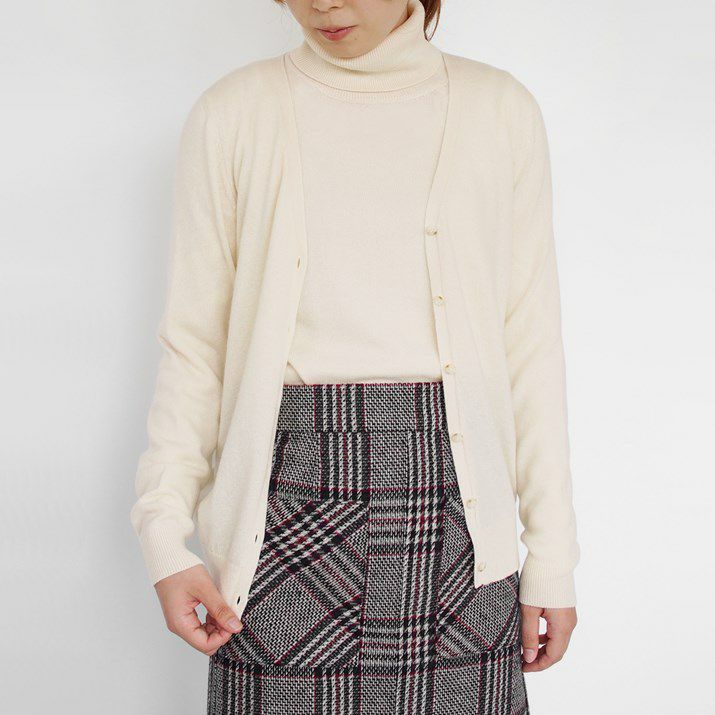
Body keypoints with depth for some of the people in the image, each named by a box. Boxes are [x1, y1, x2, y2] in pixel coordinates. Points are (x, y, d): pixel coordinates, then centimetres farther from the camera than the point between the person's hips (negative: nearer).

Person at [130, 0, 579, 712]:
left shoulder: (499, 108, 6)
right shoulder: (232, 113, 4)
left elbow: (532, 340, 6)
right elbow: (192, 341, 5)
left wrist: (553, 556, 4)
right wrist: (166, 534, -4)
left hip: (452, 504, 1)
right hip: (289, 493, 0)